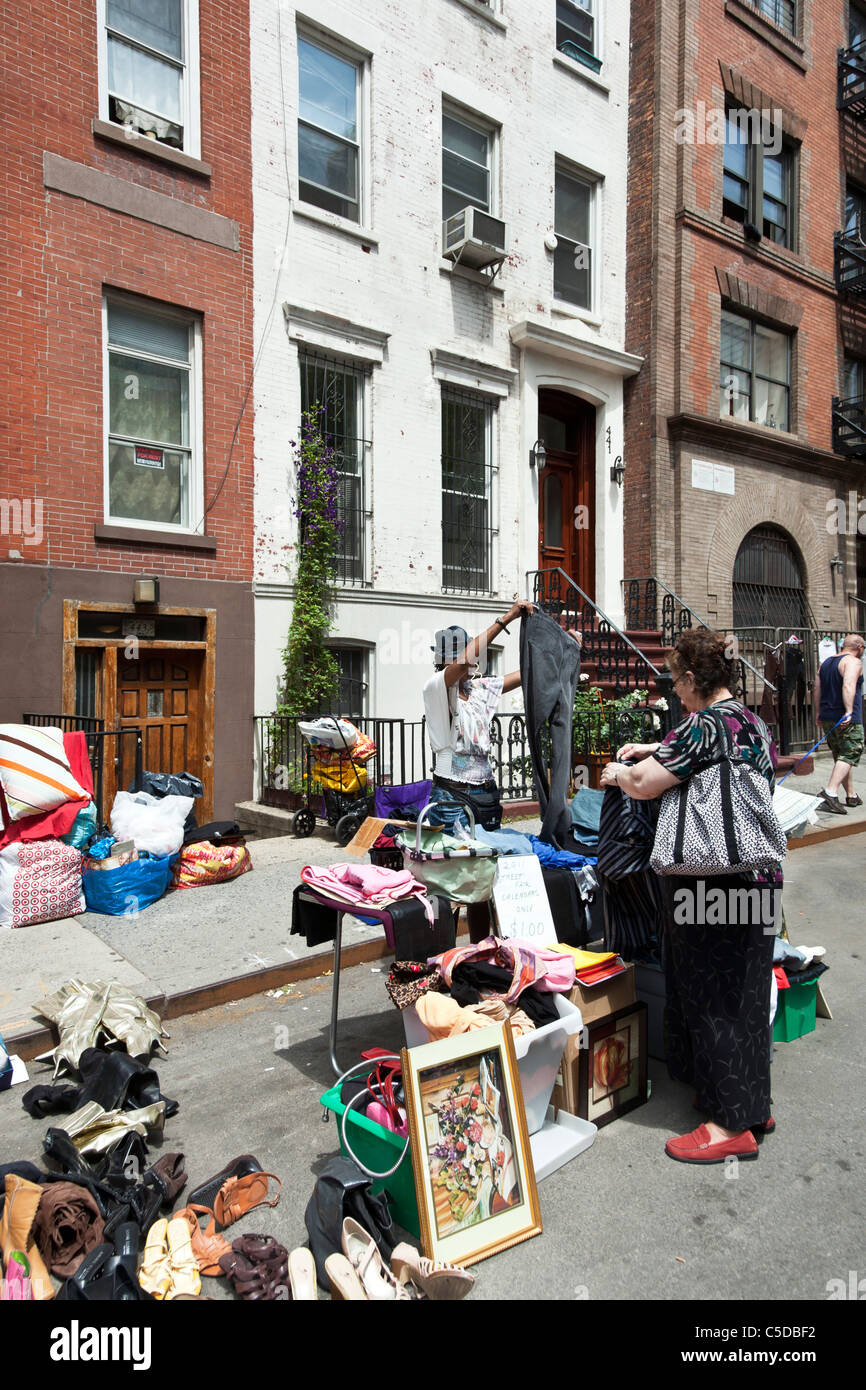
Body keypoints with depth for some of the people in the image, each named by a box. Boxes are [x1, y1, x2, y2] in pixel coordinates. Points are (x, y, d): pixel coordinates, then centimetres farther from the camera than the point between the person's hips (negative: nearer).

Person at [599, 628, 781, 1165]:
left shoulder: (703, 725, -18)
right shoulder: (755, 722, 11)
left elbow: (643, 784, -19)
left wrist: (620, 772, 2)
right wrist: (658, 749, 26)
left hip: (713, 888, -9)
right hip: (759, 880, 9)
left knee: (712, 999, 3)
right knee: (743, 992, 19)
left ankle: (732, 1126, 13)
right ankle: (752, 1103, 34)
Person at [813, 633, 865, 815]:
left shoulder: (826, 662, 16)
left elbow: (817, 690, 17)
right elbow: (848, 685, -24)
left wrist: (820, 714, 21)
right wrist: (849, 711, -30)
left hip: (827, 718, 8)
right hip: (848, 720, -8)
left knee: (841, 757, 16)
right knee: (849, 756, -7)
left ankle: (851, 796, 24)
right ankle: (830, 793, -21)